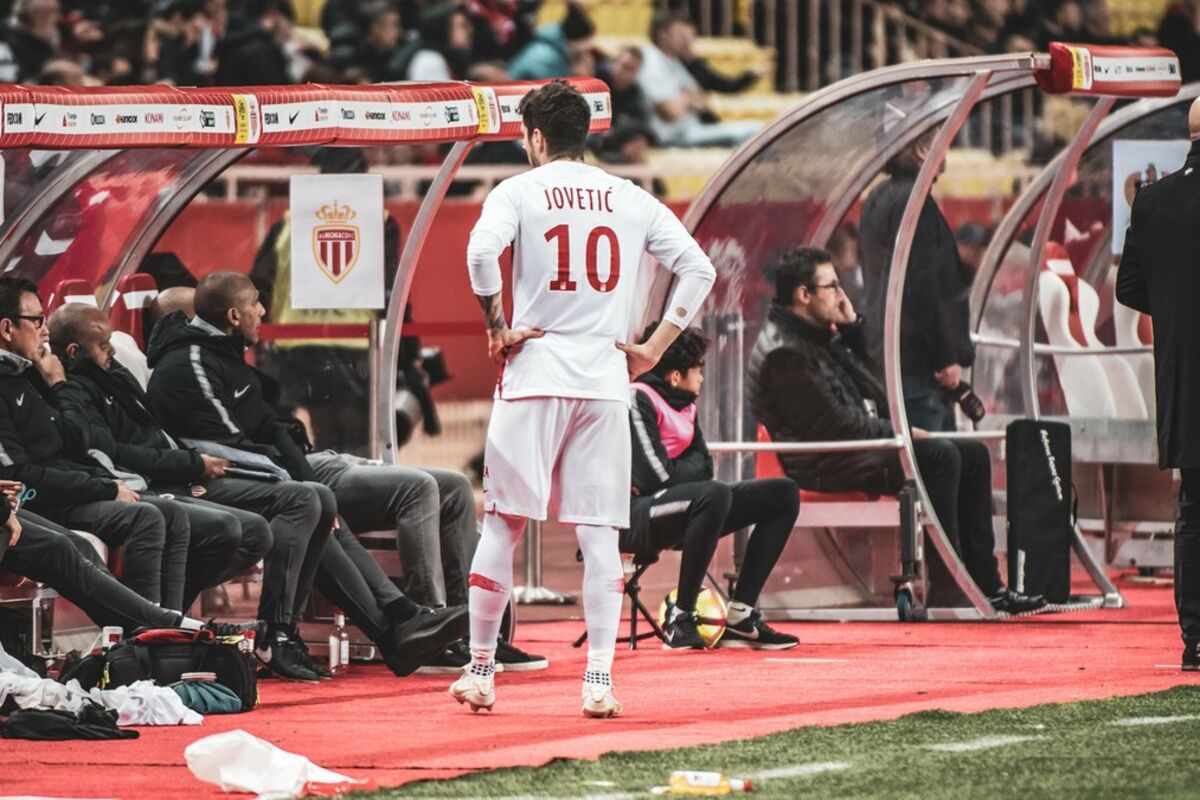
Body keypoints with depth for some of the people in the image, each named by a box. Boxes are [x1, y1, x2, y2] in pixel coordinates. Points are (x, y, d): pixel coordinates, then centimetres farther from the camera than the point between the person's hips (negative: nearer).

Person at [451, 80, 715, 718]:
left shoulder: (520, 191, 1)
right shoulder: (631, 200, 11)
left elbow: (482, 252, -18)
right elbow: (698, 269, 5)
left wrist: (497, 330, -7)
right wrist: (654, 348, 7)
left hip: (534, 374, -2)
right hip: (605, 379, 2)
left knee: (502, 523, 6)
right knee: (598, 532, 2)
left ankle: (480, 670, 9)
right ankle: (599, 680, -5)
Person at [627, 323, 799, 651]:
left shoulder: (685, 404, 15)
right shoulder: (638, 399, -13)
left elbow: (702, 465, 12)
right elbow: (656, 475, -19)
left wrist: (677, 470, -9)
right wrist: (690, 470, 0)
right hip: (637, 517, -10)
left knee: (783, 494, 6)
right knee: (715, 494, -39)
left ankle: (740, 617, -2)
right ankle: (680, 620, -30)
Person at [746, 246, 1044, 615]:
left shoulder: (818, 337, 17)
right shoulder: (783, 352, -16)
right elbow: (834, 425, -21)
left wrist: (852, 325, 10)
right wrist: (899, 433, -12)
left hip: (855, 449, 11)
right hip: (825, 467, -11)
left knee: (973, 454, 4)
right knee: (939, 456, -27)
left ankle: (986, 584, 0)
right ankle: (948, 585, -24)